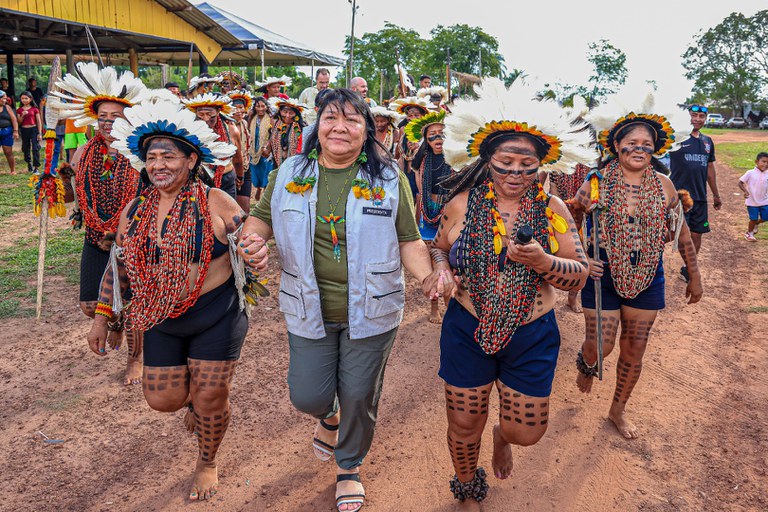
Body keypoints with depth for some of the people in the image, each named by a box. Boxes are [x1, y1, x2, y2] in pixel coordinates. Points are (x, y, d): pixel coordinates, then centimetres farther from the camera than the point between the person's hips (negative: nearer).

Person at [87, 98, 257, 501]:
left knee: (210, 398, 4)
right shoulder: (135, 210, 2)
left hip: (216, 317, -4)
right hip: (161, 321, 4)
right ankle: (192, 394, 45)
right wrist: (101, 318, 9)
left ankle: (207, 463, 34)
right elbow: (118, 265, 9)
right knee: (163, 399, 7)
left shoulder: (215, 203, -12)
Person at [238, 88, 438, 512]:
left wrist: (427, 276, -21)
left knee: (359, 398, 10)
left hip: (371, 313, -1)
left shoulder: (388, 178, -5)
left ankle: (350, 468, 41)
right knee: (307, 396, 9)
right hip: (309, 312, 2)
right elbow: (263, 217, 12)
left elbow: (408, 240, -2)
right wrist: (253, 235, -12)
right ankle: (329, 417, 50)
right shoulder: (289, 174, 0)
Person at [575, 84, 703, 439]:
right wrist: (583, 261, -17)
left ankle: (618, 410, 35)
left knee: (634, 351, 12)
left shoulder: (664, 187, -3)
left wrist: (694, 276, 12)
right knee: (600, 346, -1)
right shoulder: (597, 184, -11)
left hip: (647, 280, 3)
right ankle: (585, 365, 39)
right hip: (603, 277, -3)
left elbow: (682, 233, 7)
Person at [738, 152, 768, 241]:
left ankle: (755, 224, 40)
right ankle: (749, 233, 29)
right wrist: (745, 191, -25)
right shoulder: (750, 173, -13)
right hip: (752, 201, -4)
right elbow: (740, 183, -10)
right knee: (754, 219, 4)